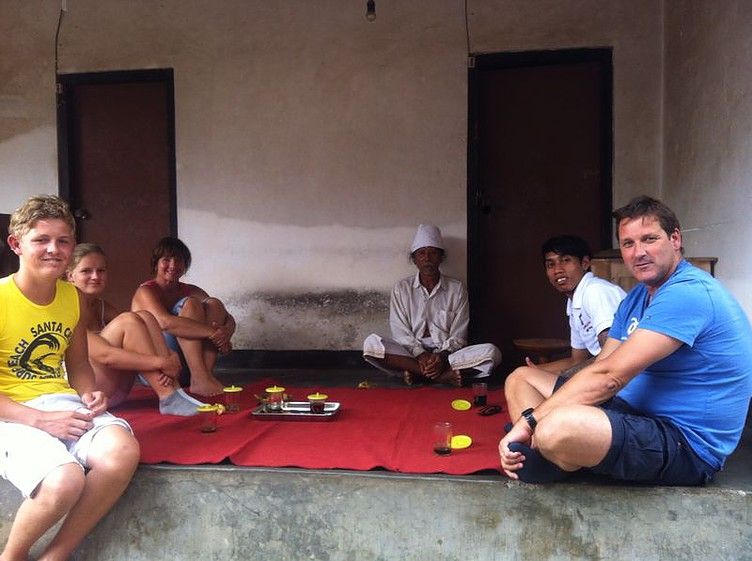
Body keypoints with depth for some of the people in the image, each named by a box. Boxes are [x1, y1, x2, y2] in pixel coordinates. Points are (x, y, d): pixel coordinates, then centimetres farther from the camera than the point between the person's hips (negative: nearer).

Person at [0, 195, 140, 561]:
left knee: (123, 451, -26)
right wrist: (41, 420, -19)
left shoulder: (73, 297, 8)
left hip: (63, 402, 5)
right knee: (65, 479, -33)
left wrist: (90, 395, -1)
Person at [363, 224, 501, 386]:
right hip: (411, 353, 0)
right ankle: (442, 375, -29)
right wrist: (420, 355, -19)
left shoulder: (456, 289, 7)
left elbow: (458, 335, 1)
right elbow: (400, 332, -1)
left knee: (491, 352, -25)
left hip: (447, 354, 0)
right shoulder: (402, 288, 7)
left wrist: (442, 356, -18)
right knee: (371, 343, -28)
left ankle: (416, 373, -29)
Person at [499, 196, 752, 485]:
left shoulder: (688, 293, -19)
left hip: (687, 443, -10)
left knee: (557, 428, -38)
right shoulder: (636, 298, 13)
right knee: (519, 380, 12)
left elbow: (609, 376, -25)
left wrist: (529, 421, -21)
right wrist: (529, 423, -11)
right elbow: (600, 369, 5)